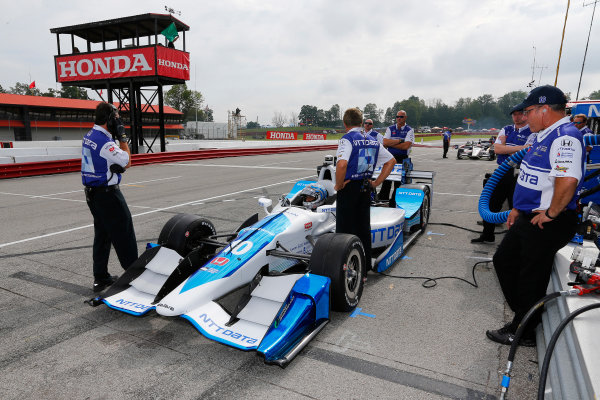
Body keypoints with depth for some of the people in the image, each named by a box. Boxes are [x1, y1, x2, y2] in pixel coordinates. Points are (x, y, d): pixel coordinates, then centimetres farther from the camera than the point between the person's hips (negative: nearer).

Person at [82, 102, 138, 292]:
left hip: (92, 193, 10)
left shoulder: (89, 136, 10)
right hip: (107, 193, -10)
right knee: (123, 234, -1)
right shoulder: (104, 141, -20)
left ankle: (100, 278, 21)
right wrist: (122, 136, -6)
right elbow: (126, 161, -9)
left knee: (102, 234, 14)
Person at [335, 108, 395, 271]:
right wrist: (377, 182, 11)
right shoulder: (372, 140, 9)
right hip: (366, 188, 7)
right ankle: (365, 266, 25)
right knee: (364, 227, 15)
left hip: (349, 188, -6)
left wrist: (338, 185, -15)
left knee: (345, 229, 4)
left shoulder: (348, 138, -13)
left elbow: (342, 164, -30)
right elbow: (391, 160, 15)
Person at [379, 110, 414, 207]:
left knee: (399, 182, 1)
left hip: (403, 159, -2)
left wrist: (391, 143, -8)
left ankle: (393, 204, 9)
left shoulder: (409, 130, 2)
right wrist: (400, 141, -10)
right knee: (386, 181, 0)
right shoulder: (390, 129, 11)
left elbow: (406, 146, -12)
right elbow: (385, 142, -4)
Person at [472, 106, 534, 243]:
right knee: (491, 204, 11)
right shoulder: (506, 130, 11)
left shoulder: (532, 133, -4)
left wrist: (505, 149, -12)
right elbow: (497, 148, -6)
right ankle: (487, 234, 26)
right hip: (501, 173, 5)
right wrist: (521, 147, -12)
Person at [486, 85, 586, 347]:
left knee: (531, 277, 2)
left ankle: (523, 332, 20)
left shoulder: (565, 137, -21)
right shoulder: (544, 136, 12)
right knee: (504, 260, 18)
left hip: (547, 224, -10)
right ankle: (526, 315, 33)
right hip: (528, 217, 11)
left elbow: (568, 180, -34)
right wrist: (518, 208, 18)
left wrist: (551, 213, -23)